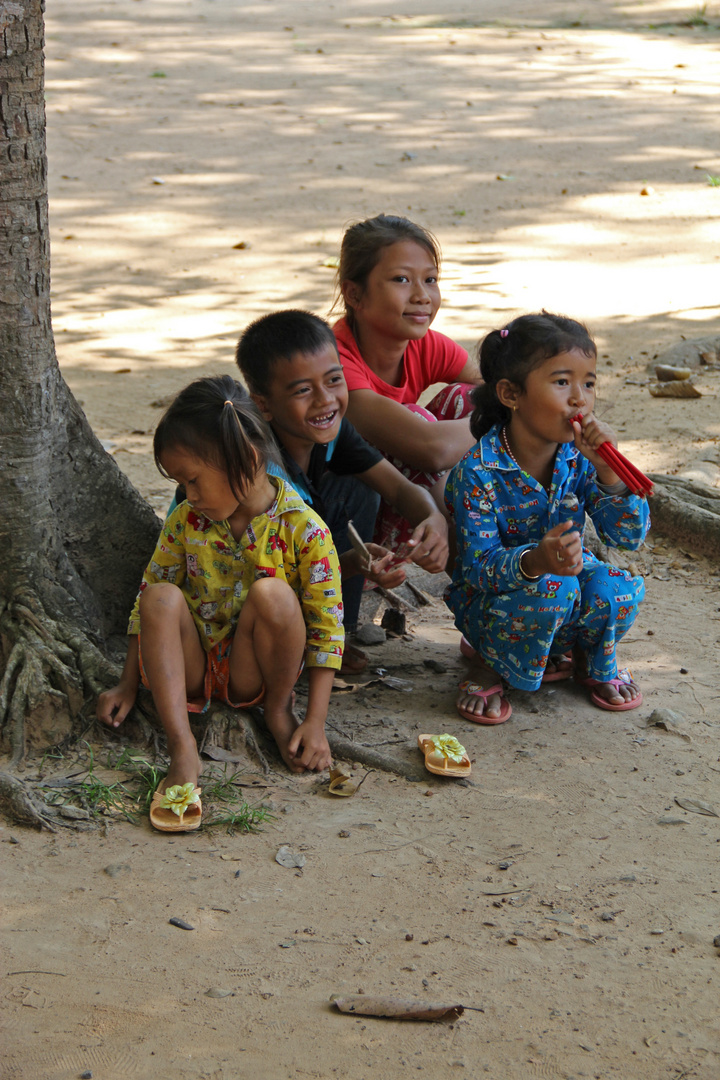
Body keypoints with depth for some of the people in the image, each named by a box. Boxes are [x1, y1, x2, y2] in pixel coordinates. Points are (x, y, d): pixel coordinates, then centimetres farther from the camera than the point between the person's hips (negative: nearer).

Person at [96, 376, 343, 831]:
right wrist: (129, 685, 6)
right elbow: (148, 597, 7)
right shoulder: (185, 521, -3)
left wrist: (315, 722, -19)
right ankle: (182, 750, -32)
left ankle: (279, 709, -6)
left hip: (253, 670, -3)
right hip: (192, 668, 3)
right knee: (162, 596, -27)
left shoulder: (303, 529, -15)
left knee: (272, 594, -31)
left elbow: (327, 626, -14)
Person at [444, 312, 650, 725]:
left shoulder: (579, 458, -11)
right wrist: (534, 561, -47)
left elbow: (630, 535, -14)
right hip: (492, 598, -4)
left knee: (618, 590, -27)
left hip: (571, 576, 4)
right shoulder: (478, 473, -24)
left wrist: (607, 468, -29)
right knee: (549, 590, -36)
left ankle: (597, 660, 8)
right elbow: (479, 566, -25)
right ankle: (491, 664, -5)